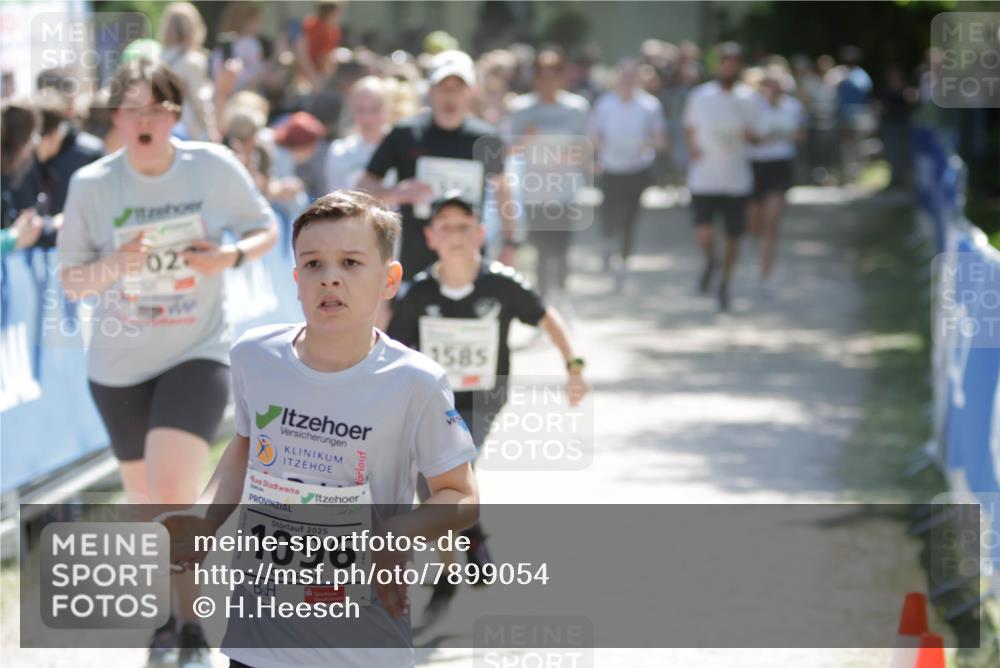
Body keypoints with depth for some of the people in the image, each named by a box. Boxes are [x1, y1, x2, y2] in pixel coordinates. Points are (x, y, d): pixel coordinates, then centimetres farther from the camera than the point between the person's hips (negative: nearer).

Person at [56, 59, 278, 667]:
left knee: (172, 492, -21)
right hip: (119, 364, 3)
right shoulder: (92, 184, -8)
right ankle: (166, 618, 40)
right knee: (146, 503, 16)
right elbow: (71, 281, -3)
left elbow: (267, 229, 6)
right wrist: (116, 265, -24)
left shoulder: (215, 167, -9)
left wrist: (231, 255, -16)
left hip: (198, 354, -2)